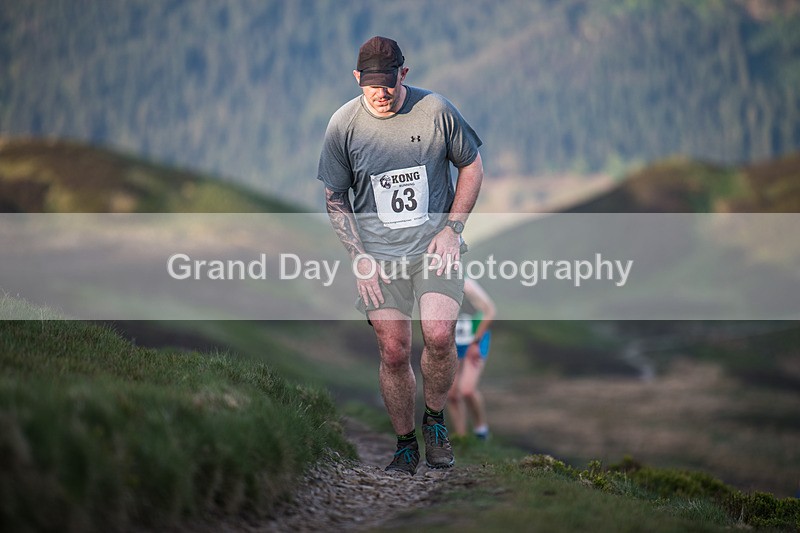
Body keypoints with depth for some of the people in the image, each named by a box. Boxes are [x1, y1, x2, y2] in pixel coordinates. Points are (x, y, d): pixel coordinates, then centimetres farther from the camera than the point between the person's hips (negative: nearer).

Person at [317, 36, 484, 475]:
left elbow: (472, 166, 7)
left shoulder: (436, 110, -5)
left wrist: (452, 228, -3)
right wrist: (359, 258, -3)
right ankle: (405, 445, 15)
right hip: (379, 253, 1)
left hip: (435, 243, -1)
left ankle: (435, 420, 5)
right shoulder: (343, 124, -3)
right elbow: (335, 200, 6)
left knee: (439, 336, -20)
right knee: (393, 352, -4)